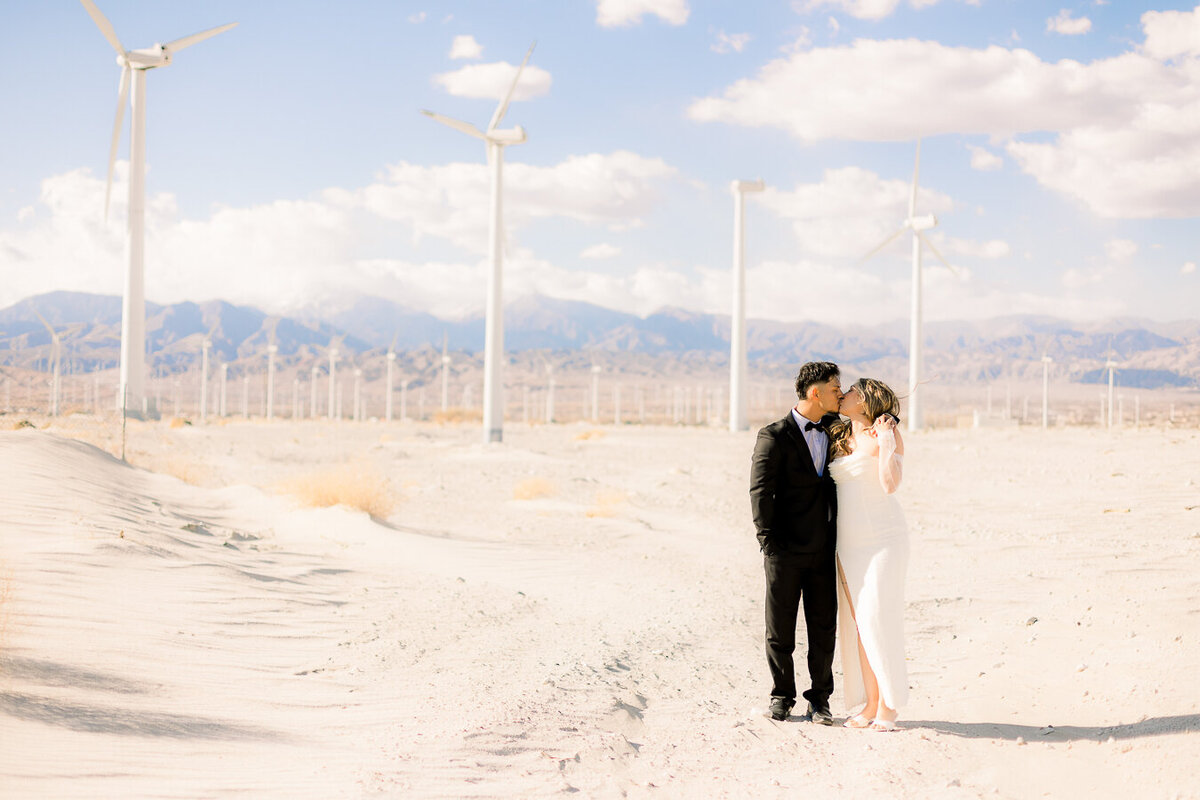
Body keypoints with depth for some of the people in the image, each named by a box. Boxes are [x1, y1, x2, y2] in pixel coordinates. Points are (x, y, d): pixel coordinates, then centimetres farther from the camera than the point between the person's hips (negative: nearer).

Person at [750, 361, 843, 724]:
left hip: (823, 553, 4)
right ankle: (782, 697, 19)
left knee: (823, 630, 6)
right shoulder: (774, 436, -6)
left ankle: (819, 700, 18)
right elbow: (760, 492, -11)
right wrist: (769, 543, -15)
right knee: (780, 630, 5)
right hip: (785, 553, -4)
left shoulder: (832, 432, 11)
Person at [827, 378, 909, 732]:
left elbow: (890, 483, -19)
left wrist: (886, 438, -16)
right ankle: (870, 704, 10)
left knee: (878, 619, -11)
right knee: (858, 623, 4)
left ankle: (889, 706, -4)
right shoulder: (839, 438, 14)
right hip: (849, 543, 6)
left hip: (883, 537, -6)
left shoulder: (885, 435, -5)